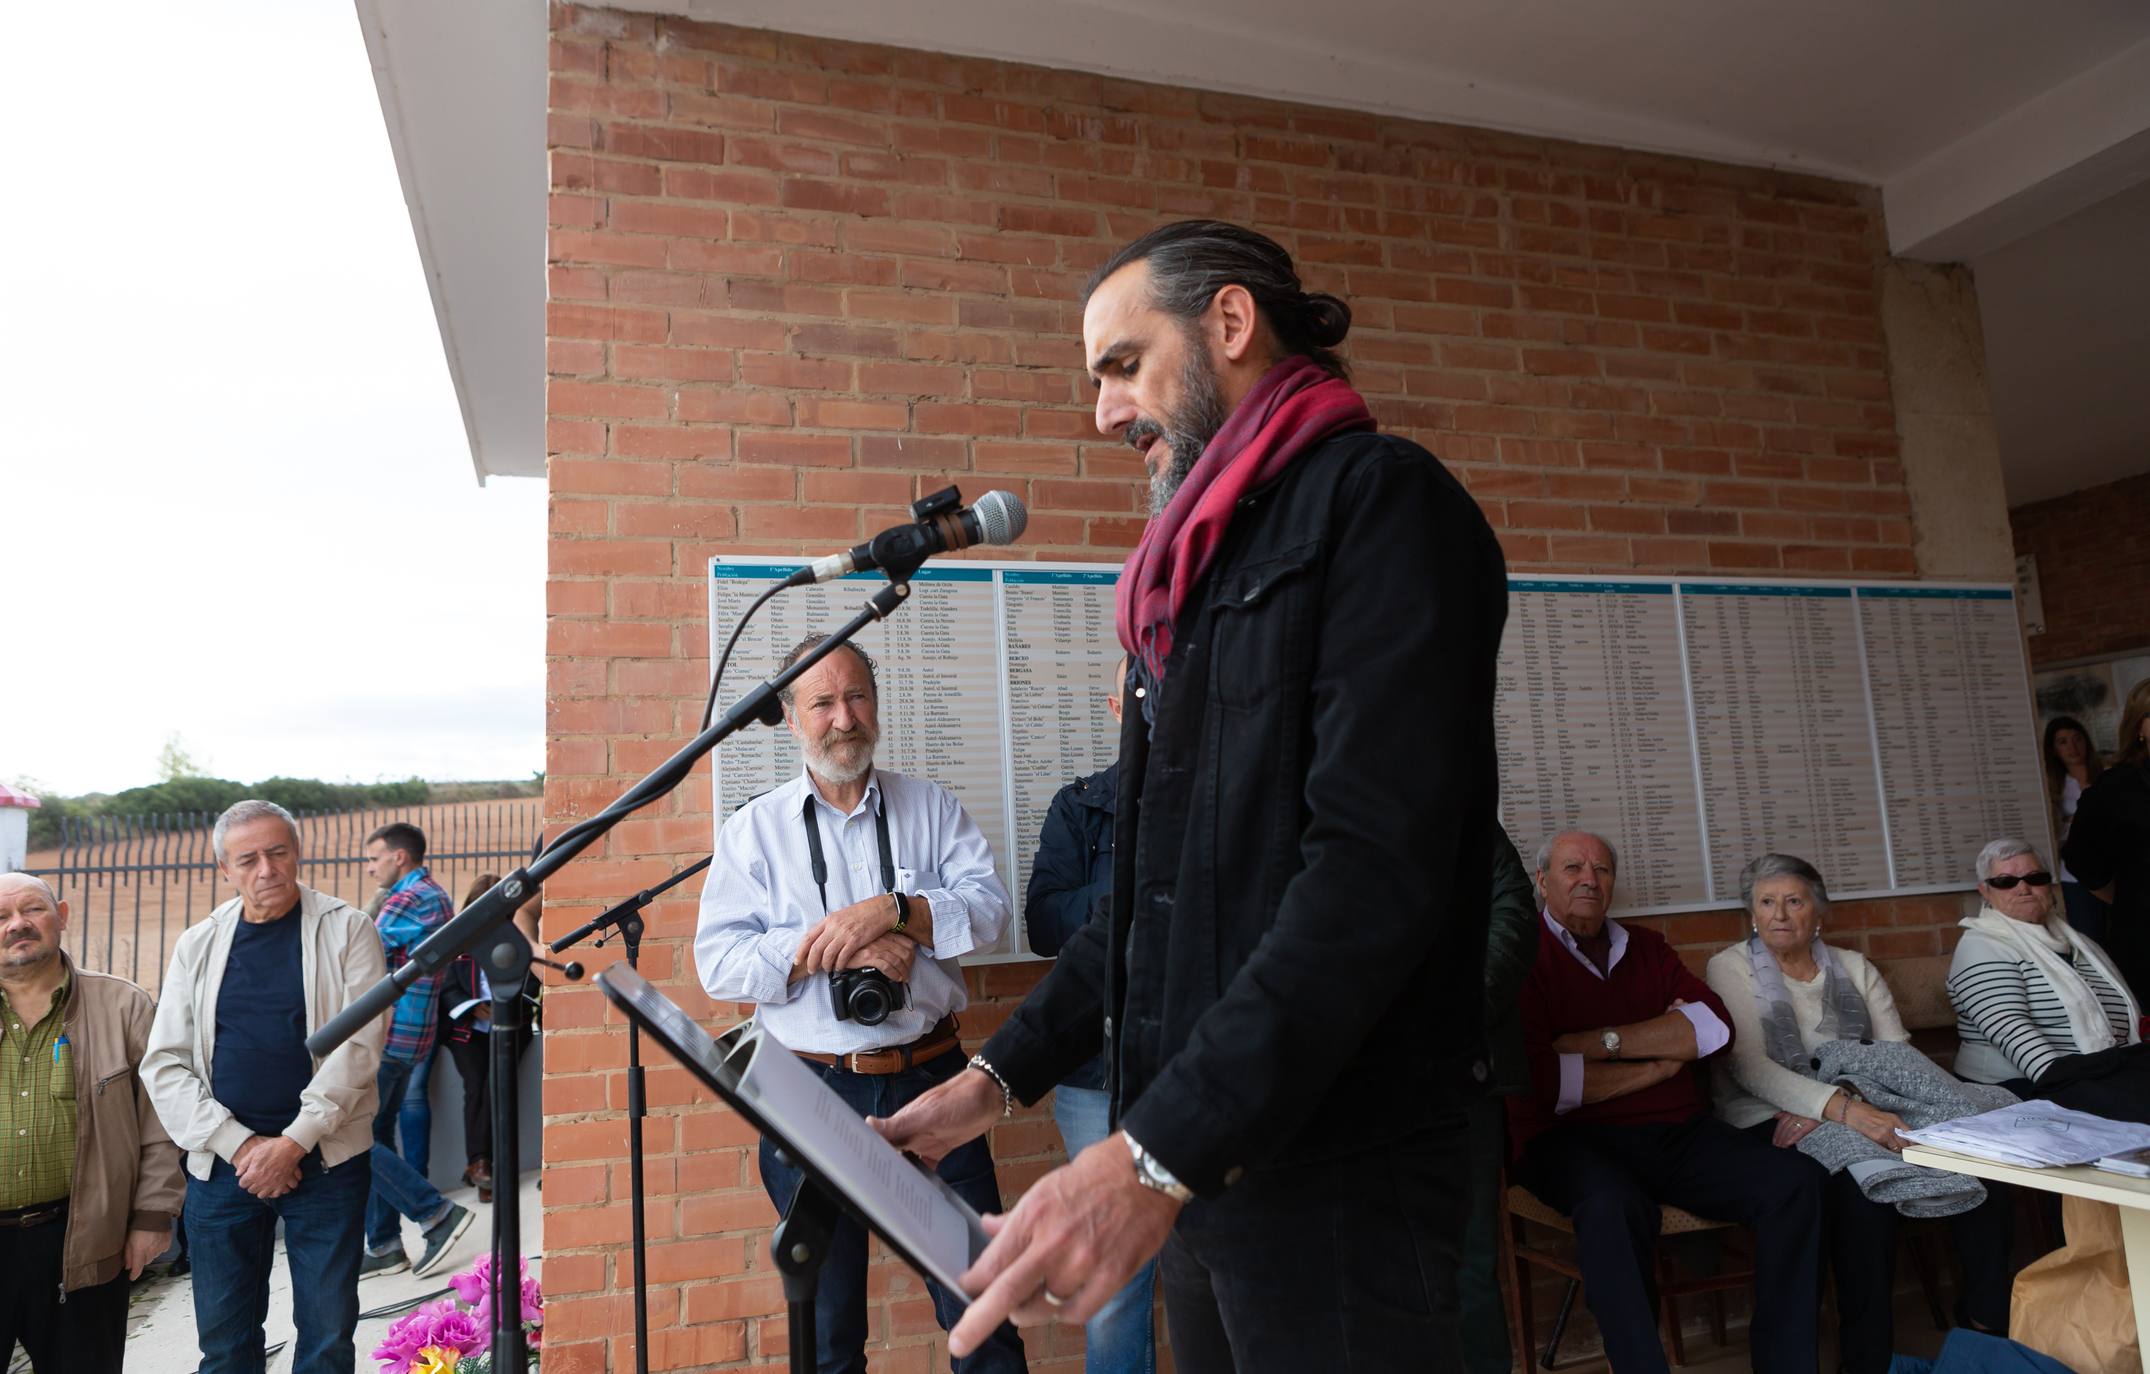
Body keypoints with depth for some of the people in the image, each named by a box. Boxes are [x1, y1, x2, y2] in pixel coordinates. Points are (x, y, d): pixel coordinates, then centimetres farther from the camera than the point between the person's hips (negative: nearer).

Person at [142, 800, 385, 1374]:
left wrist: (293, 1143, -15)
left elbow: (358, 1044, -9)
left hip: (325, 1161, -3)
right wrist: (240, 1145, -9)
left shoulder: (347, 929, -2)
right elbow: (164, 1065, 3)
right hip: (222, 1163, 3)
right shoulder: (197, 945, 7)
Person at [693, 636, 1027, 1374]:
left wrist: (892, 910, -21)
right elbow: (718, 963, -6)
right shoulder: (754, 829, 4)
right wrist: (831, 948, -17)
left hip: (930, 1081, 0)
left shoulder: (932, 806, 7)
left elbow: (989, 904, -6)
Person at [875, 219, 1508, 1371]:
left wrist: (1155, 1153, -26)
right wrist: (1001, 1075, 13)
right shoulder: (1205, 569, 16)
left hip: (1333, 1175, -8)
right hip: (1196, 1157, 8)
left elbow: (1378, 866, -22)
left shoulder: (1378, 501, -10)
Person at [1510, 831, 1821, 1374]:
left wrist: (1604, 1042, -12)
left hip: (1682, 1135, 6)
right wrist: (1658, 1064, -3)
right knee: (1613, 1205, -37)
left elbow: (1715, 1025, 1)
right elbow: (1536, 1080, -16)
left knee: (1796, 1180, -15)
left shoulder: (1646, 947, 18)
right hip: (1573, 1141, -6)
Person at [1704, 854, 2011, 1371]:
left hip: (1862, 1109, 5)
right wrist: (1841, 1108, -30)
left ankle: (1986, 1324, -6)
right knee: (1864, 1182, -34)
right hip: (1772, 1123, -5)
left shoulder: (1854, 968, 15)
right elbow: (1749, 1067, -14)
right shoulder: (1729, 969, 0)